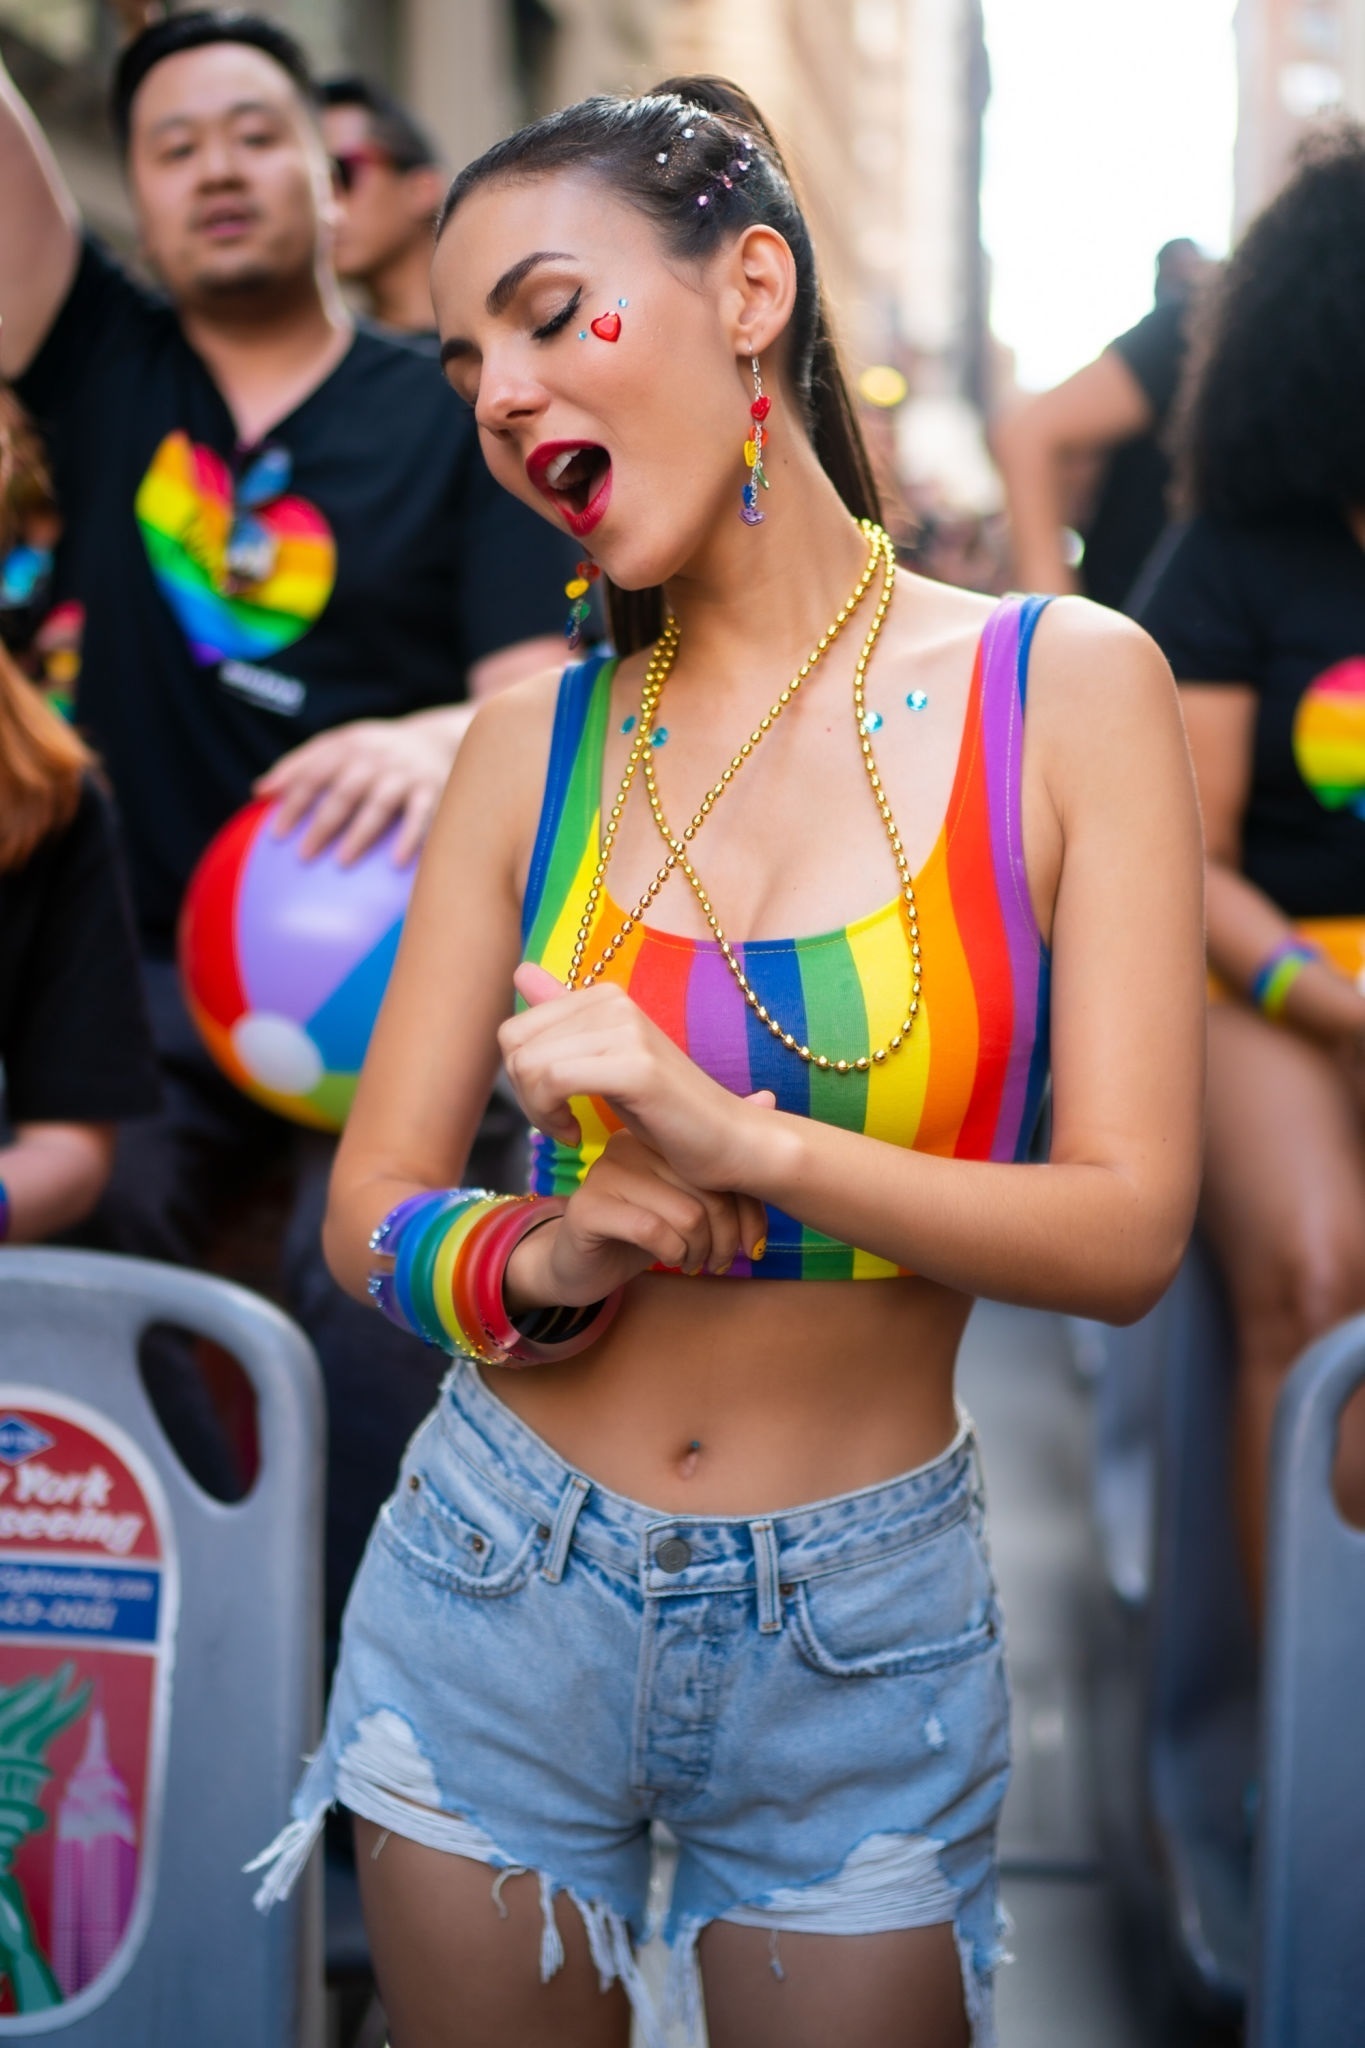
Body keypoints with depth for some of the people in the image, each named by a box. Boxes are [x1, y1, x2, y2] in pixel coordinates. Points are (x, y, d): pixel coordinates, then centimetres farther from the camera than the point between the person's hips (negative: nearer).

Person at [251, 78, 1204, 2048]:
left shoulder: (1065, 687, -8)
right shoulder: (539, 741, -2)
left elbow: (1128, 1230, -13)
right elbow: (369, 1213, 1)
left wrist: (736, 1140, -26)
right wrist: (537, 1263, -21)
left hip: (864, 1637, -2)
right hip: (499, 1590, 2)